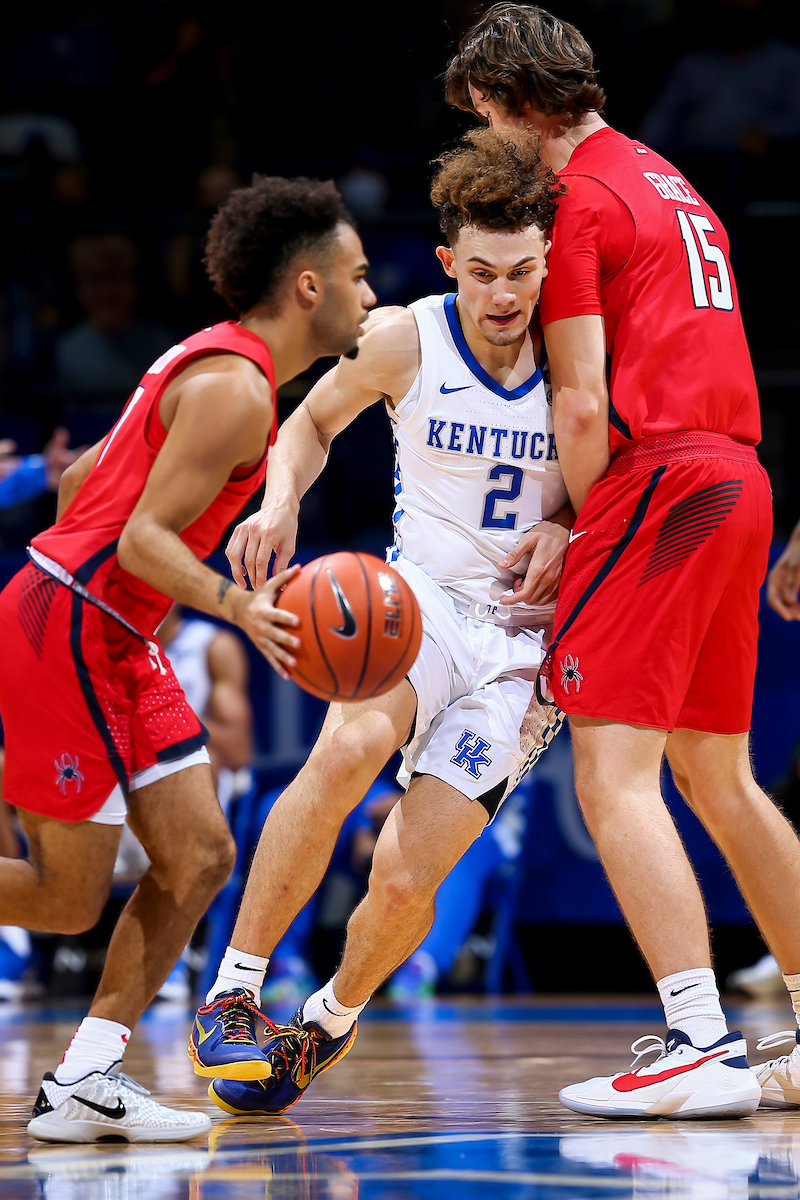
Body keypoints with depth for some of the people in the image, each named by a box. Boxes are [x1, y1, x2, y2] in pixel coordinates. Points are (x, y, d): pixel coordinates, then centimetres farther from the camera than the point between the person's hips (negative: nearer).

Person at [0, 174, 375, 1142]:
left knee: (198, 859, 4)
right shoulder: (234, 389, -16)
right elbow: (143, 539, -22)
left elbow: (81, 479, 21)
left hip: (112, 640, 10)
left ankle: (83, 1083, 4)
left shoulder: (213, 365, 15)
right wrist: (237, 606, -35)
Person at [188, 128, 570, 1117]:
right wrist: (279, 502, -7)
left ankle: (330, 1021, 21)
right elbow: (315, 419, 13)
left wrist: (566, 528, -11)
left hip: (524, 641, 0)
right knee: (348, 747, -36)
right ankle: (230, 996, -24)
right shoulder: (406, 340, -5)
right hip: (424, 598, 0)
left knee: (403, 879, -13)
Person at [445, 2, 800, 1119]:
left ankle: (704, 1047, -20)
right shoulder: (671, 183, 23)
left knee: (614, 776, -11)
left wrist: (572, 532, 1)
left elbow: (584, 406, -11)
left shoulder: (580, 198, -5)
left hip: (659, 481, -9)